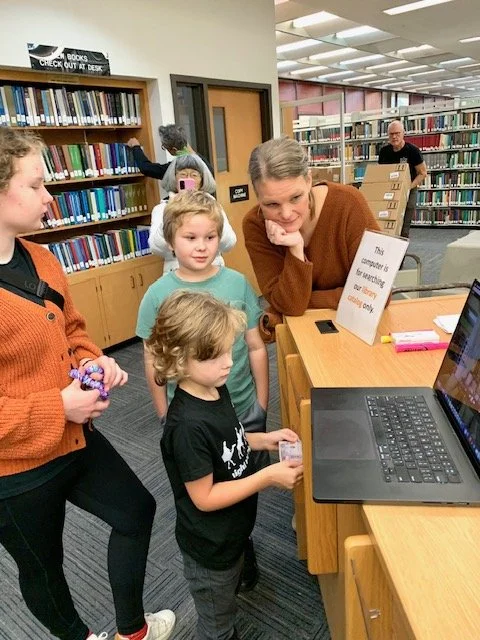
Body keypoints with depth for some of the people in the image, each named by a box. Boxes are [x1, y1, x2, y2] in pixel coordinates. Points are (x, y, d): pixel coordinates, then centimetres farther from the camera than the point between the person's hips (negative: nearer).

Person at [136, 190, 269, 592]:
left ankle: (242, 556, 49)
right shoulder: (159, 294, -11)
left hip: (243, 412, 1)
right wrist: (165, 416, 0)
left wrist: (262, 403, 1)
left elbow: (256, 347, -2)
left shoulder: (237, 283, -9)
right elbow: (153, 361, -3)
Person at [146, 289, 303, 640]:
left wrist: (263, 439, -7)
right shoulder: (187, 425, -36)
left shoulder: (215, 389, -10)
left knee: (226, 607, 35)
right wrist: (269, 476, -29)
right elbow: (204, 498, -28)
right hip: (210, 547, -7)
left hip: (231, 533, 8)